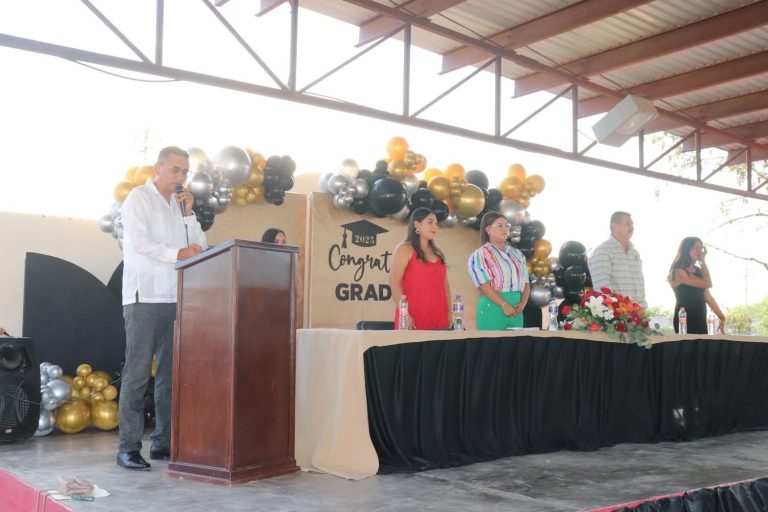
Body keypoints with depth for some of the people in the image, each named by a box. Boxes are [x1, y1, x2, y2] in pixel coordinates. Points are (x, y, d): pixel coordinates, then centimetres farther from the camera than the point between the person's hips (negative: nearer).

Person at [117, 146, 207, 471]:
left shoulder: (180, 204, 18)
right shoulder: (139, 198, 2)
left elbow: (200, 248, 10)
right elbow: (139, 243, -11)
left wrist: (188, 213, 3)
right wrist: (177, 254, -14)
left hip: (176, 298, 6)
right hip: (145, 297, -6)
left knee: (171, 372, 6)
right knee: (138, 373, -6)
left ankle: (164, 442, 12)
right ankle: (128, 447, -2)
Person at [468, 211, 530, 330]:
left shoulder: (517, 254, 17)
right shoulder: (480, 254, -3)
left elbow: (525, 282, 14)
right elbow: (484, 284, -13)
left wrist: (523, 302, -5)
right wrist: (504, 305, -20)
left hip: (516, 309, 6)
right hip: (493, 307, -6)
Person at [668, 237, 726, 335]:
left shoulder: (698, 271, 14)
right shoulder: (679, 271, -11)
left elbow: (707, 296, 13)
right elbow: (708, 284, -16)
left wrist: (722, 317, 7)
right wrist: (703, 260, -8)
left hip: (701, 320, 8)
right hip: (686, 322, -8)